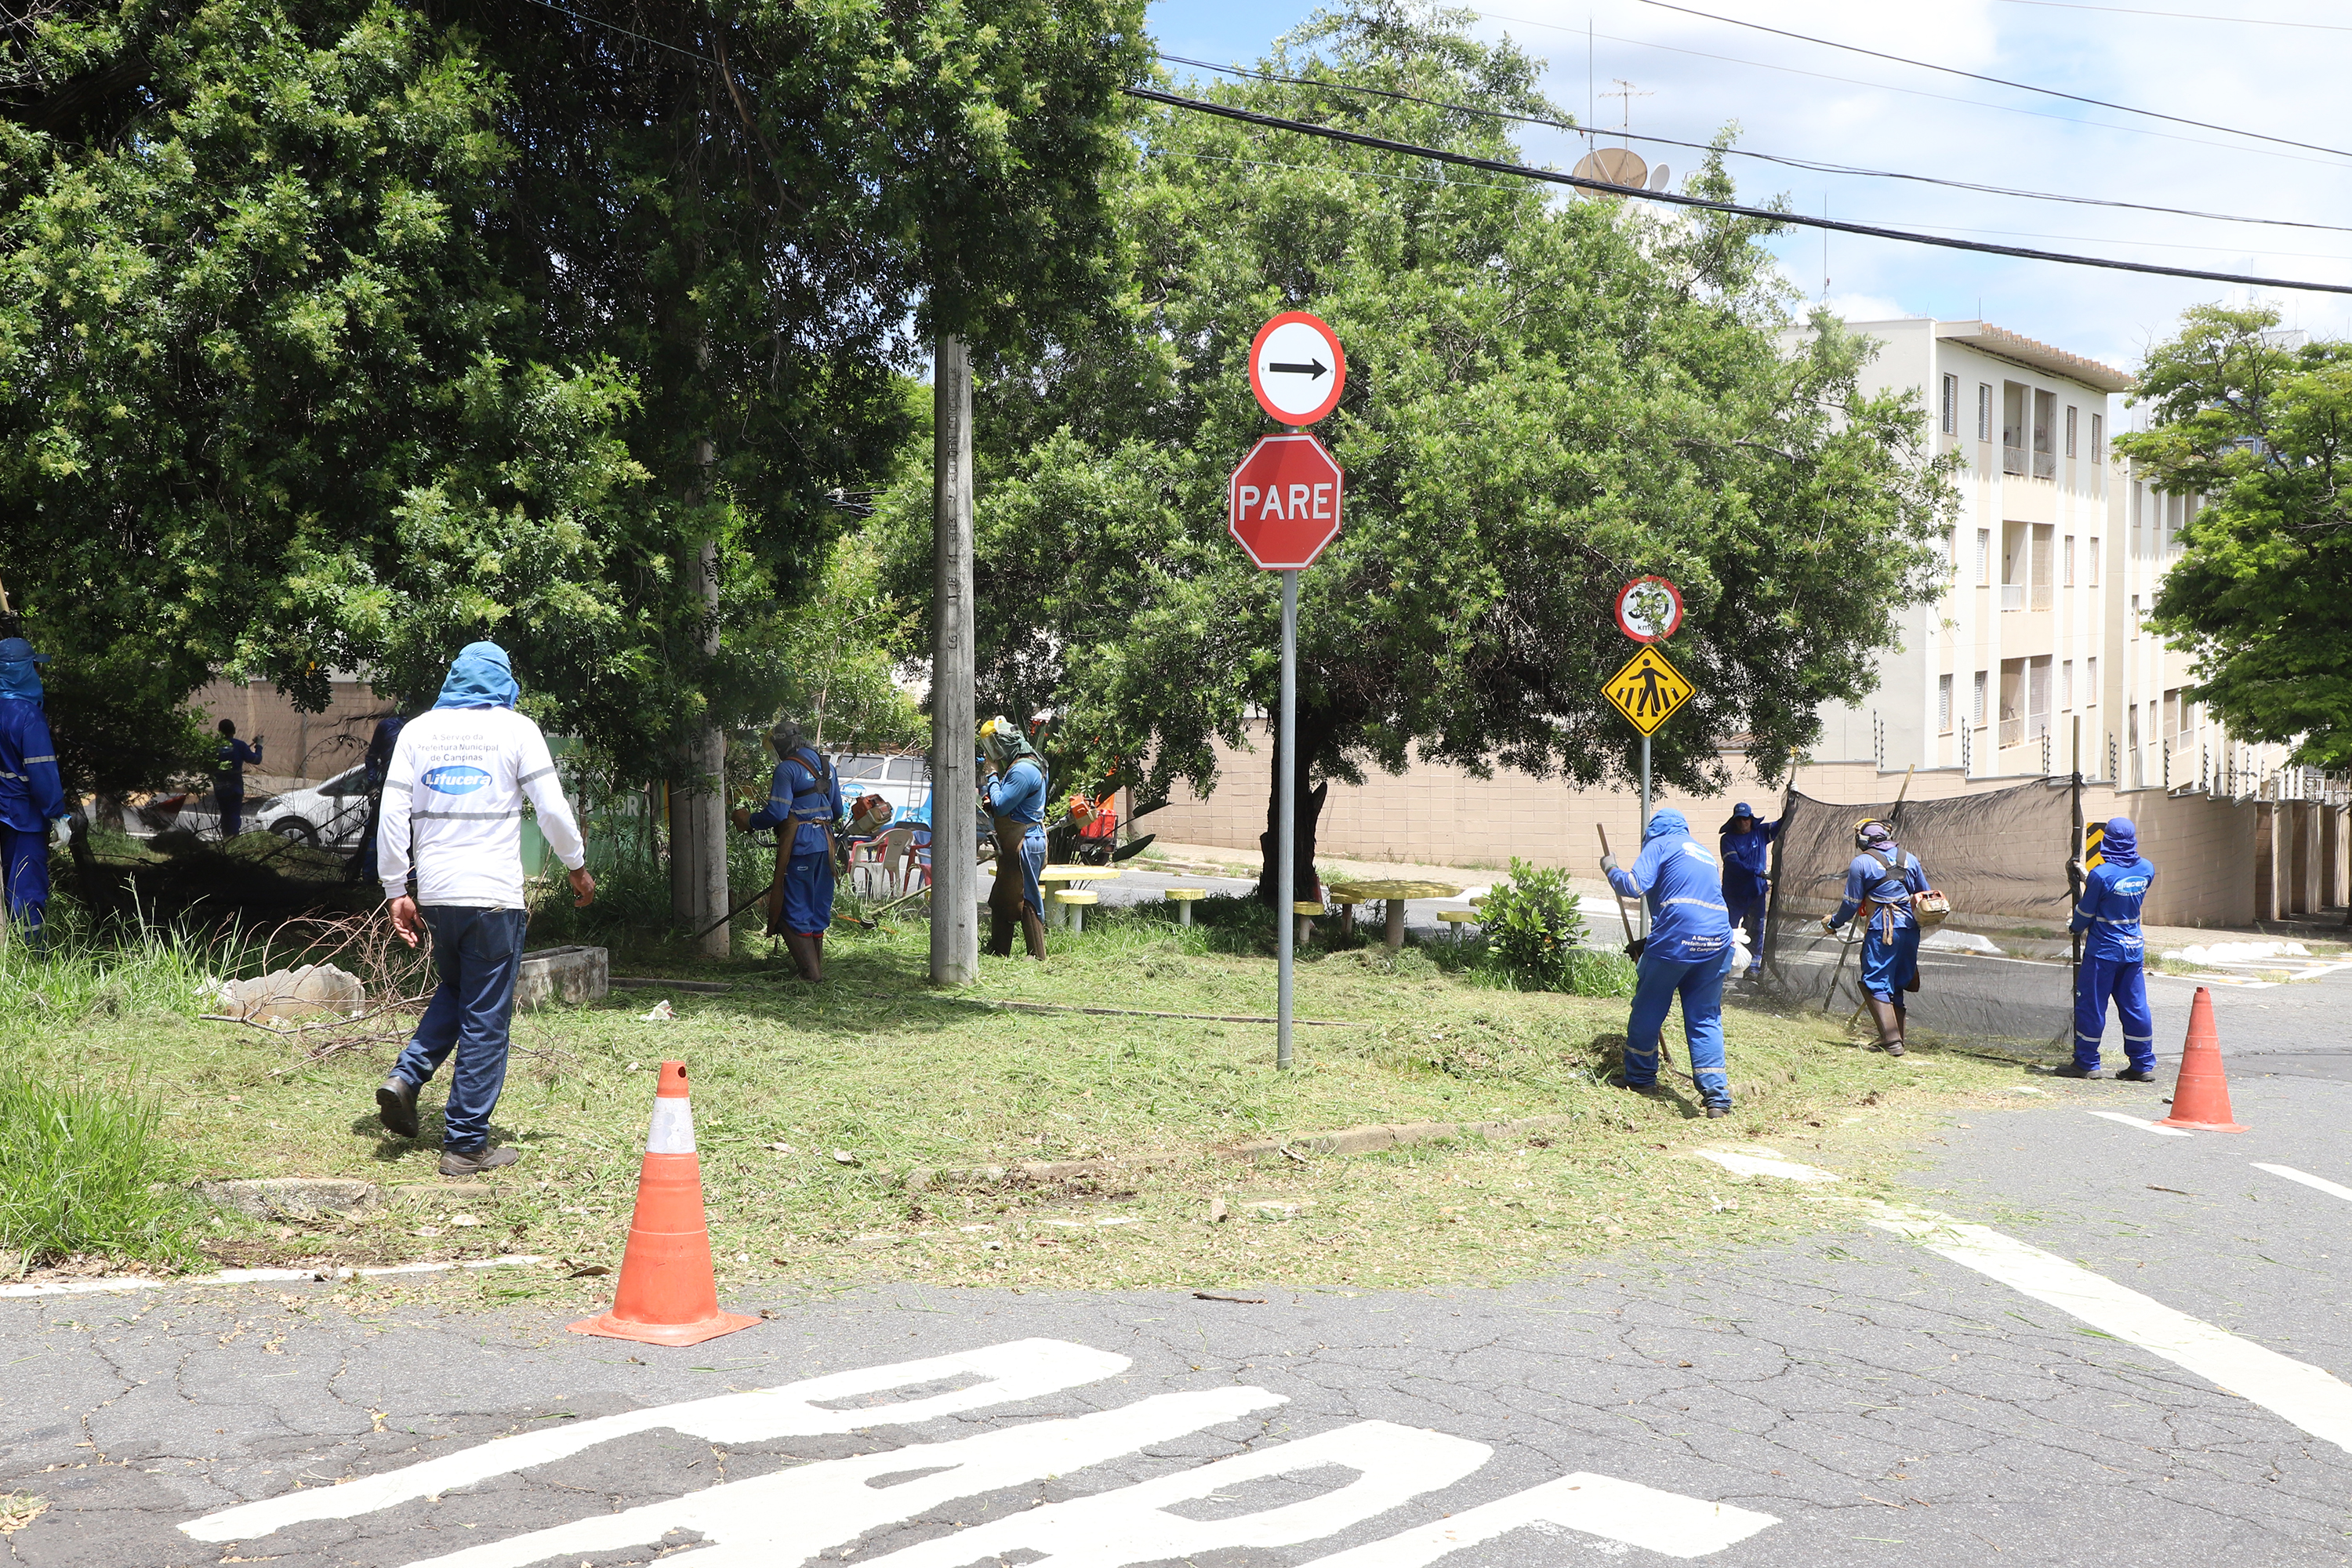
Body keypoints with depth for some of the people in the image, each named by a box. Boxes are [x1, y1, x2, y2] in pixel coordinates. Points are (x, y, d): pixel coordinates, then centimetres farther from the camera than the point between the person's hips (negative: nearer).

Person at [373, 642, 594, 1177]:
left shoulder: (417, 730, 8)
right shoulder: (516, 730, -2)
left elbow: (393, 815, 4)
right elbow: (553, 810, -4)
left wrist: (396, 891, 8)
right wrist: (577, 867, 11)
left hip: (434, 893, 4)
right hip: (494, 894, -4)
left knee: (453, 992, 26)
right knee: (486, 1020, 2)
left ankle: (405, 1077, 6)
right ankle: (466, 1144, 4)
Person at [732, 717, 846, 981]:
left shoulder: (787, 769, -11)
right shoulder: (826, 766, 14)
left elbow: (777, 812, -17)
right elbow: (838, 812, 20)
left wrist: (750, 821, -2)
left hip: (800, 847, -8)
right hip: (825, 843, 8)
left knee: (795, 910, -1)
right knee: (819, 908, 14)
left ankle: (810, 972, -5)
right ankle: (818, 968, 18)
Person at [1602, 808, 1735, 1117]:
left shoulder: (1660, 844, 6)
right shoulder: (1706, 853, 28)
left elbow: (1634, 886, -9)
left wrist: (1611, 869, 12)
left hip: (1676, 938, -6)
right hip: (1717, 941, 6)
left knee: (1647, 1011, 12)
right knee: (1706, 1019, 7)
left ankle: (1640, 1080, 22)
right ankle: (1717, 1096, -3)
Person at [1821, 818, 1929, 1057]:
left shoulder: (1861, 863, -5)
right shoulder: (1909, 858, 11)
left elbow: (1852, 903, -1)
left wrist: (1833, 923, 15)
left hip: (1881, 931, -6)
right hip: (1910, 929, 6)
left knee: (1875, 983, -1)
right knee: (1897, 984, 16)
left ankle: (1892, 1040, -12)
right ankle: (1896, 1037, 18)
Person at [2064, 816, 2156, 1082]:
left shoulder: (2101, 874, -18)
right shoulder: (2146, 870, -1)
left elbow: (2085, 913, -8)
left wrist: (2076, 927, 15)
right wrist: (2086, 876, 23)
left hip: (2104, 950, -5)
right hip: (2134, 949, 6)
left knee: (2091, 1003, 4)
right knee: (2135, 1005, 9)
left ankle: (2086, 1062, 9)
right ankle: (2143, 1065, 11)